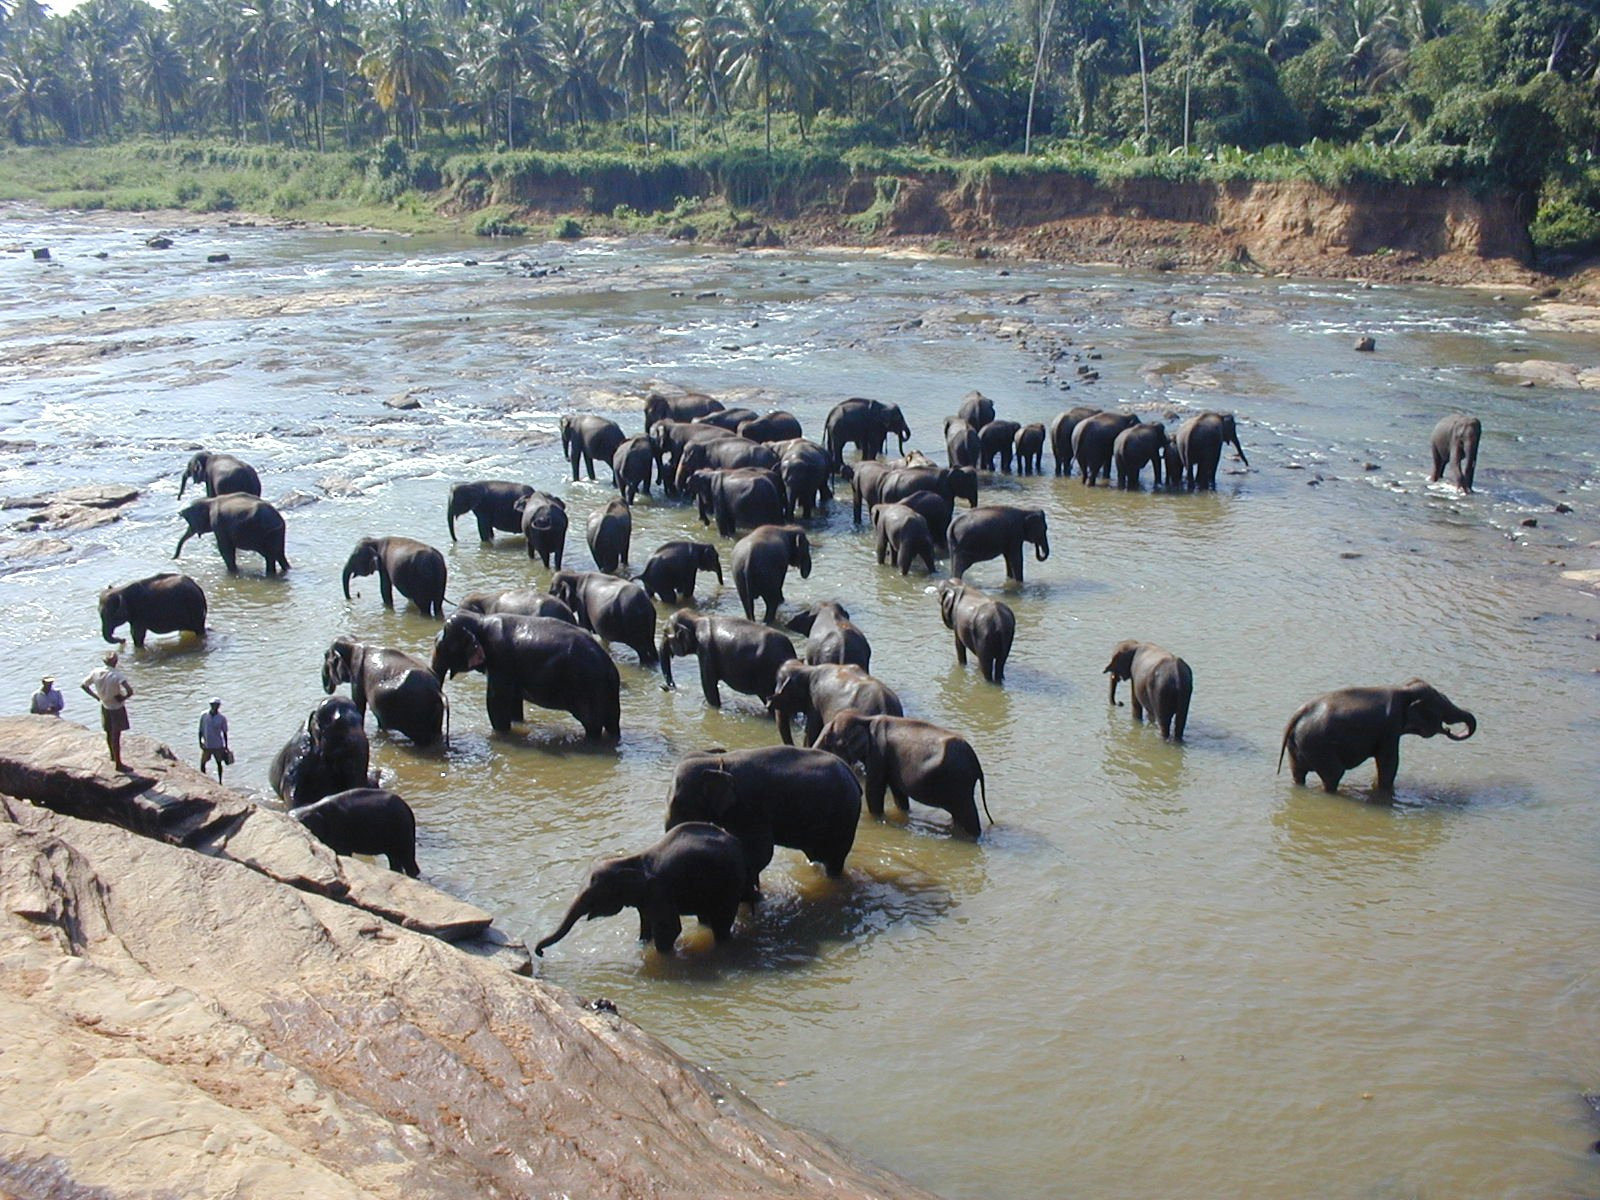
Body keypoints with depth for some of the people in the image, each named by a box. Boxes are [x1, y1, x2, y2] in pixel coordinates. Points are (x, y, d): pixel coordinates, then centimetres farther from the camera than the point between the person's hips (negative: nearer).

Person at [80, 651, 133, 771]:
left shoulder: (96, 673, -8)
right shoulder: (117, 676, -26)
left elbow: (83, 685, 4)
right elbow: (130, 691, -36)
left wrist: (96, 696, 8)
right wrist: (123, 698, -16)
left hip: (105, 707, 6)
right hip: (116, 708, -6)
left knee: (109, 734, 23)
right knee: (116, 736, 3)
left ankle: (113, 756, 43)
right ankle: (118, 764, 12)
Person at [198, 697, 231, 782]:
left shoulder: (222, 718, -8)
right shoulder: (204, 715, -6)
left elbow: (225, 733, -1)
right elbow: (201, 730, 1)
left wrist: (226, 747, 0)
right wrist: (200, 742, -4)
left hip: (218, 745, -1)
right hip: (206, 745, 1)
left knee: (219, 763, 10)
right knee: (202, 763, 3)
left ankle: (220, 782, 23)